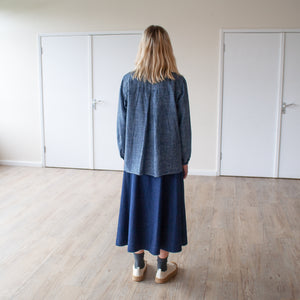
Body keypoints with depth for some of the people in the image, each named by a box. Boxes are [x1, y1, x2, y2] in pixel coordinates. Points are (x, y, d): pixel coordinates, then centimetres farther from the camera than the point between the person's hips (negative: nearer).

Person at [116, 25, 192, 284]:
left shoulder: (128, 81, -5)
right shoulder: (177, 82, -10)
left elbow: (122, 123, 0)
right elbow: (184, 125, -6)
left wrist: (125, 153, 13)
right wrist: (185, 159, 5)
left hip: (136, 161, 2)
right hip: (168, 162, -1)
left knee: (137, 209, 14)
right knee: (164, 211, 11)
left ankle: (139, 266, 28)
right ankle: (163, 268, 25)